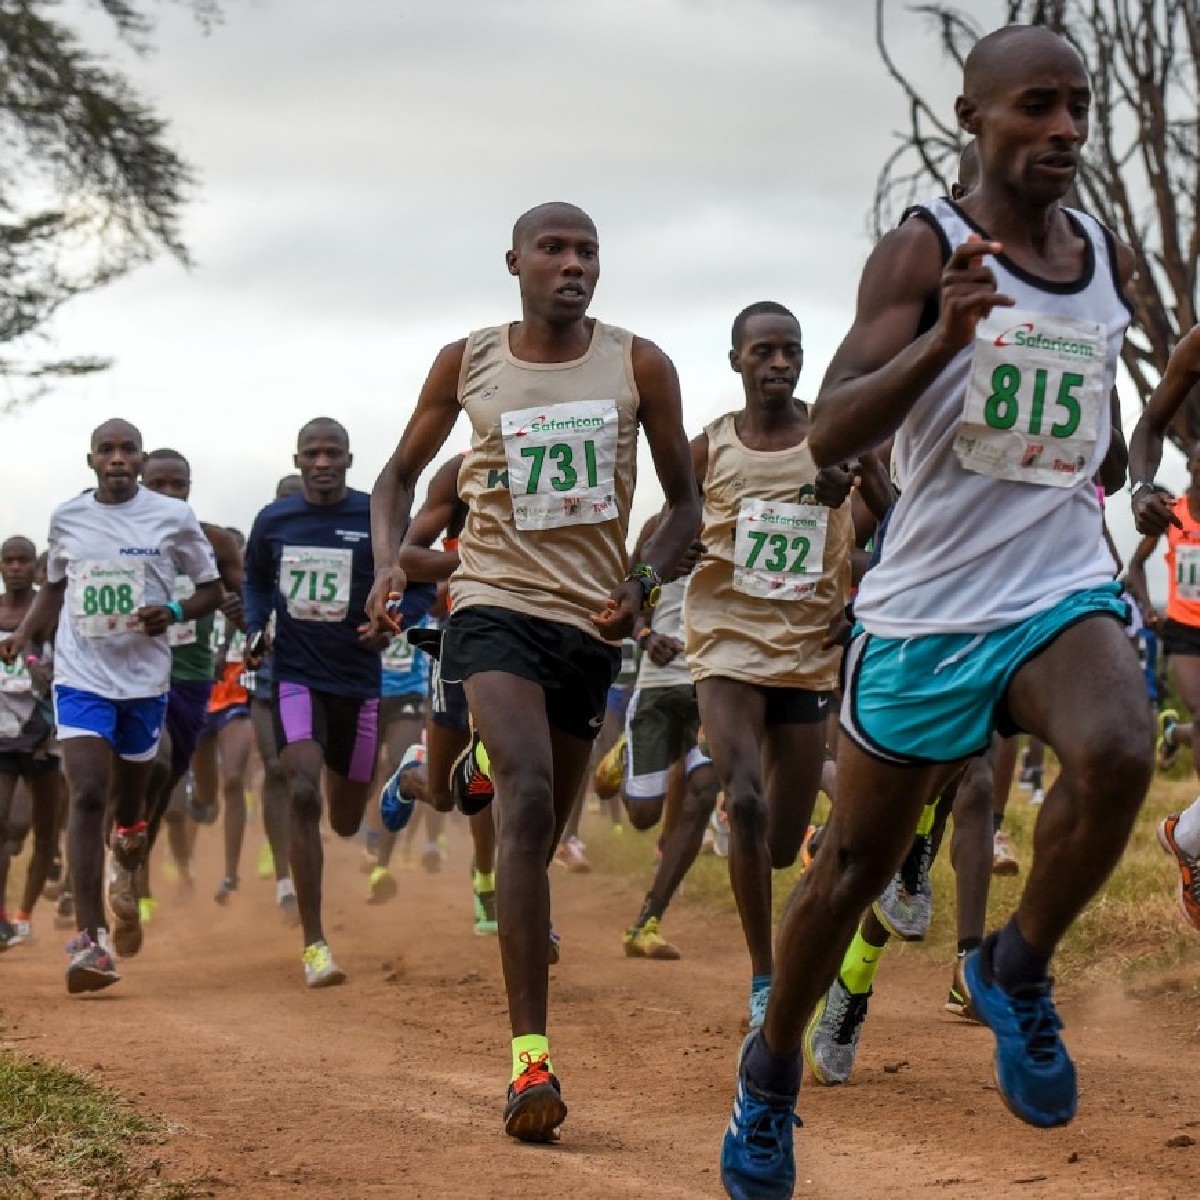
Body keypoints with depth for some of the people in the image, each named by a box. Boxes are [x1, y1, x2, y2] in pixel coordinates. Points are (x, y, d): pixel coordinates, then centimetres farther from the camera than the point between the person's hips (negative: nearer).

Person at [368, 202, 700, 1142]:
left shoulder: (639, 367, 2)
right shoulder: (467, 365, 3)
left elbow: (684, 503, 8)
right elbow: (402, 474, 15)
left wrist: (644, 582, -11)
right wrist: (389, 563, -4)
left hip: (590, 617, 3)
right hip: (496, 602, -3)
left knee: (544, 829, 13)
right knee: (528, 797, -24)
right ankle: (530, 1053, -29)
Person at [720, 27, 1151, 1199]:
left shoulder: (1110, 260, 7)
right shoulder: (922, 249, -10)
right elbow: (829, 433, -21)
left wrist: (1110, 449, 12)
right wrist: (945, 338, -34)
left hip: (1062, 588, 3)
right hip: (927, 606, -3)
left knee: (1116, 753, -30)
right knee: (856, 862, 9)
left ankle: (1018, 969, -4)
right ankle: (770, 1072, 34)